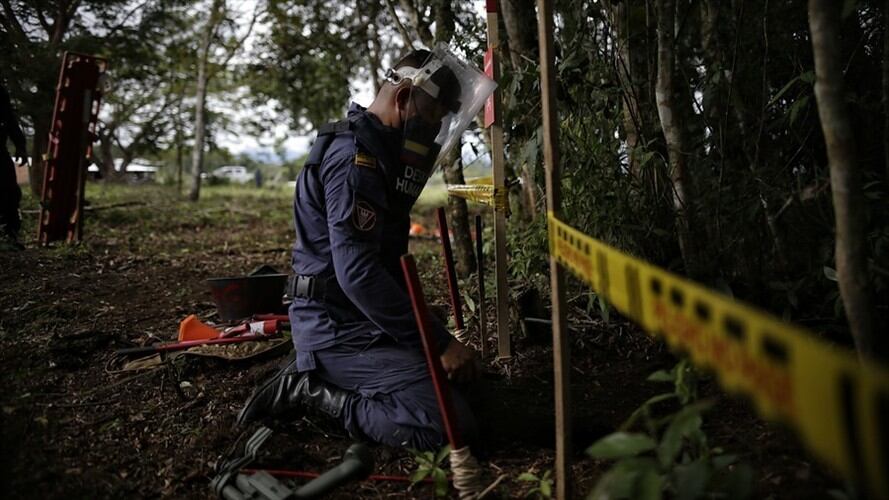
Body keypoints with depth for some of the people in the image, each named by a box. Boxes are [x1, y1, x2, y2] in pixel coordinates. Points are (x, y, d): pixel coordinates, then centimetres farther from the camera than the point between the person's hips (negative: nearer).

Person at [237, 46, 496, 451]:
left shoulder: (373, 149, 15)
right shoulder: (355, 154, -19)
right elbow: (358, 273, -28)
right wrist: (440, 343, -25)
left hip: (349, 319, 11)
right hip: (339, 328, -11)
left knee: (459, 383, 21)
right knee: (452, 424, -19)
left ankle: (316, 374, 14)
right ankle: (313, 391, -5)